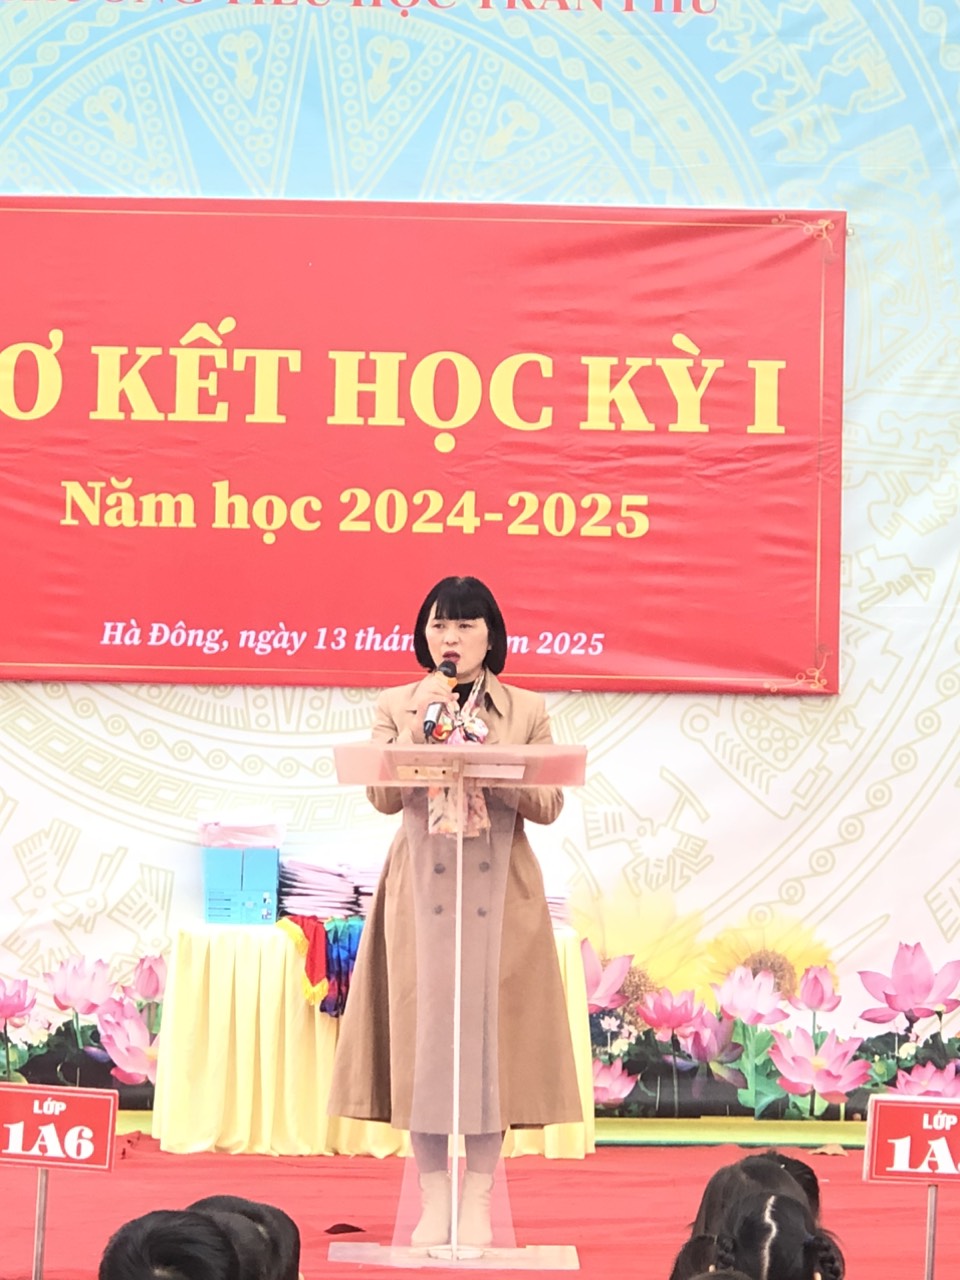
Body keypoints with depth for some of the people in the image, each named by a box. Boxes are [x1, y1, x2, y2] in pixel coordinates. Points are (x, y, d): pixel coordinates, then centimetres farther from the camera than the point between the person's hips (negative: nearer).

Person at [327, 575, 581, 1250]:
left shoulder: (527, 711, 7)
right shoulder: (398, 707, 8)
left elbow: (549, 804, -1)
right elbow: (383, 796, -3)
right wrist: (422, 734, -13)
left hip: (499, 890, 0)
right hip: (422, 886, 0)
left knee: (488, 1025, -2)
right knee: (424, 1024, -2)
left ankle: (479, 1200, 2)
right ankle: (434, 1200, 3)